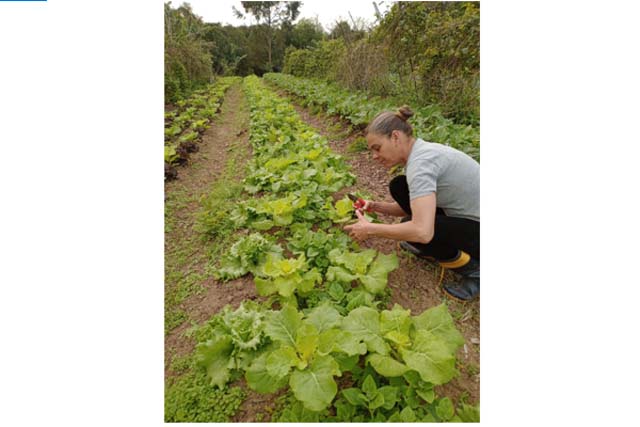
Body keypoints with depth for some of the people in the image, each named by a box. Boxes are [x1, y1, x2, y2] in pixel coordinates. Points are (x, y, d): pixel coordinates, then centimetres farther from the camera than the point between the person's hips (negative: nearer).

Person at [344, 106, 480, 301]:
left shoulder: (421, 161, -28)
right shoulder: (421, 151, 2)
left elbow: (422, 231, -38)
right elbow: (412, 208, 10)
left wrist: (370, 229, -25)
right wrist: (376, 206, -5)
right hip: (467, 216, 8)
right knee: (399, 187, -1)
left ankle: (474, 269, -1)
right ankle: (432, 250, 12)